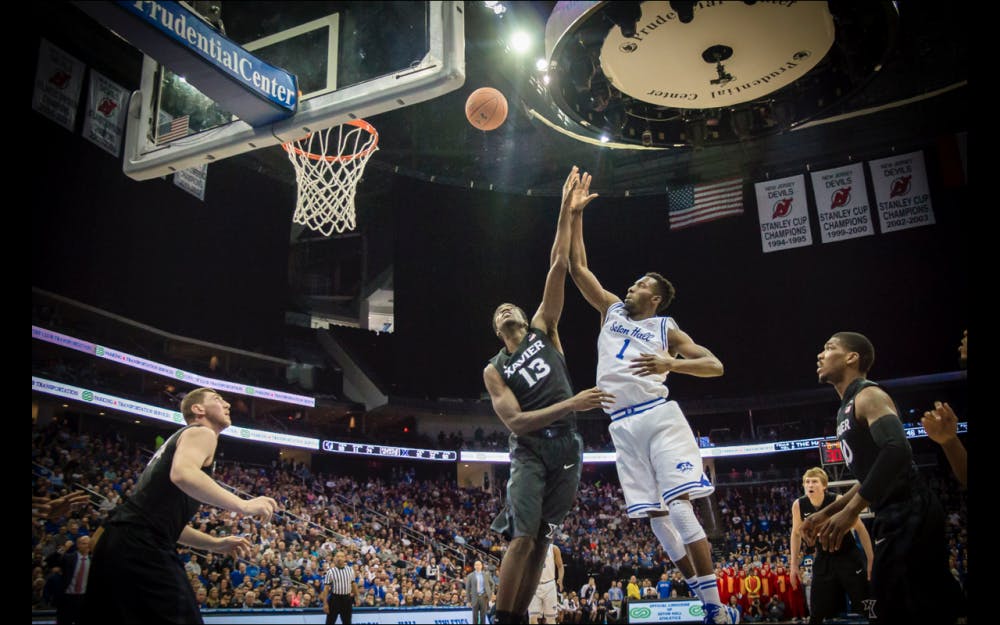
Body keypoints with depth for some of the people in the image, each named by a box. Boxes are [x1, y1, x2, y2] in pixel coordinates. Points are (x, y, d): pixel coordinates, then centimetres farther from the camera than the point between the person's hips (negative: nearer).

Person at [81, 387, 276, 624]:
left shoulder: (179, 438, 30)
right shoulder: (201, 433, 1)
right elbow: (182, 475, -23)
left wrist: (216, 544, 25)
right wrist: (243, 505, -20)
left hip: (121, 541, 10)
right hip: (142, 546, -10)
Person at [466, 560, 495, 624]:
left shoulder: (487, 575, 6)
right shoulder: (470, 576, 1)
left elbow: (492, 584, 19)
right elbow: (467, 589, 2)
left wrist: (491, 593, 7)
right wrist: (468, 601, -1)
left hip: (484, 597, 1)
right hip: (475, 598, -1)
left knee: (483, 616, 3)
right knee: (475, 616, 1)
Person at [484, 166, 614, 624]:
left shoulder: (543, 330, 11)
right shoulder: (494, 370, 5)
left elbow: (558, 268, 2)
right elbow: (515, 422, -10)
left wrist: (566, 212, -5)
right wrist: (570, 404, -21)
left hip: (567, 448, 3)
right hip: (530, 451, -2)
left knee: (540, 539, 6)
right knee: (521, 537, -15)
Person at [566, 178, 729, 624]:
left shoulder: (666, 329, 9)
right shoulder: (611, 310, 19)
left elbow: (715, 366, 1)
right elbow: (577, 268, 17)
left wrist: (671, 363, -15)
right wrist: (575, 215, 14)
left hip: (658, 416, -4)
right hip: (622, 425, 4)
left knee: (680, 509, -13)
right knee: (655, 517, 3)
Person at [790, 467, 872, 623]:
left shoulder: (838, 501, -21)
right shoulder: (798, 505, -11)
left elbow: (861, 529, -10)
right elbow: (796, 534, 6)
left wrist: (871, 560, -9)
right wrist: (794, 565, 6)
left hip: (848, 556, -3)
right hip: (824, 559, 3)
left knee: (866, 607, -1)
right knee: (817, 613, 3)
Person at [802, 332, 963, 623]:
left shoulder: (868, 395, -10)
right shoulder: (847, 409, 20)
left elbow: (897, 450, -27)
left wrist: (850, 511, -27)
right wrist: (827, 512, 22)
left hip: (911, 515, -10)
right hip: (892, 519, 10)